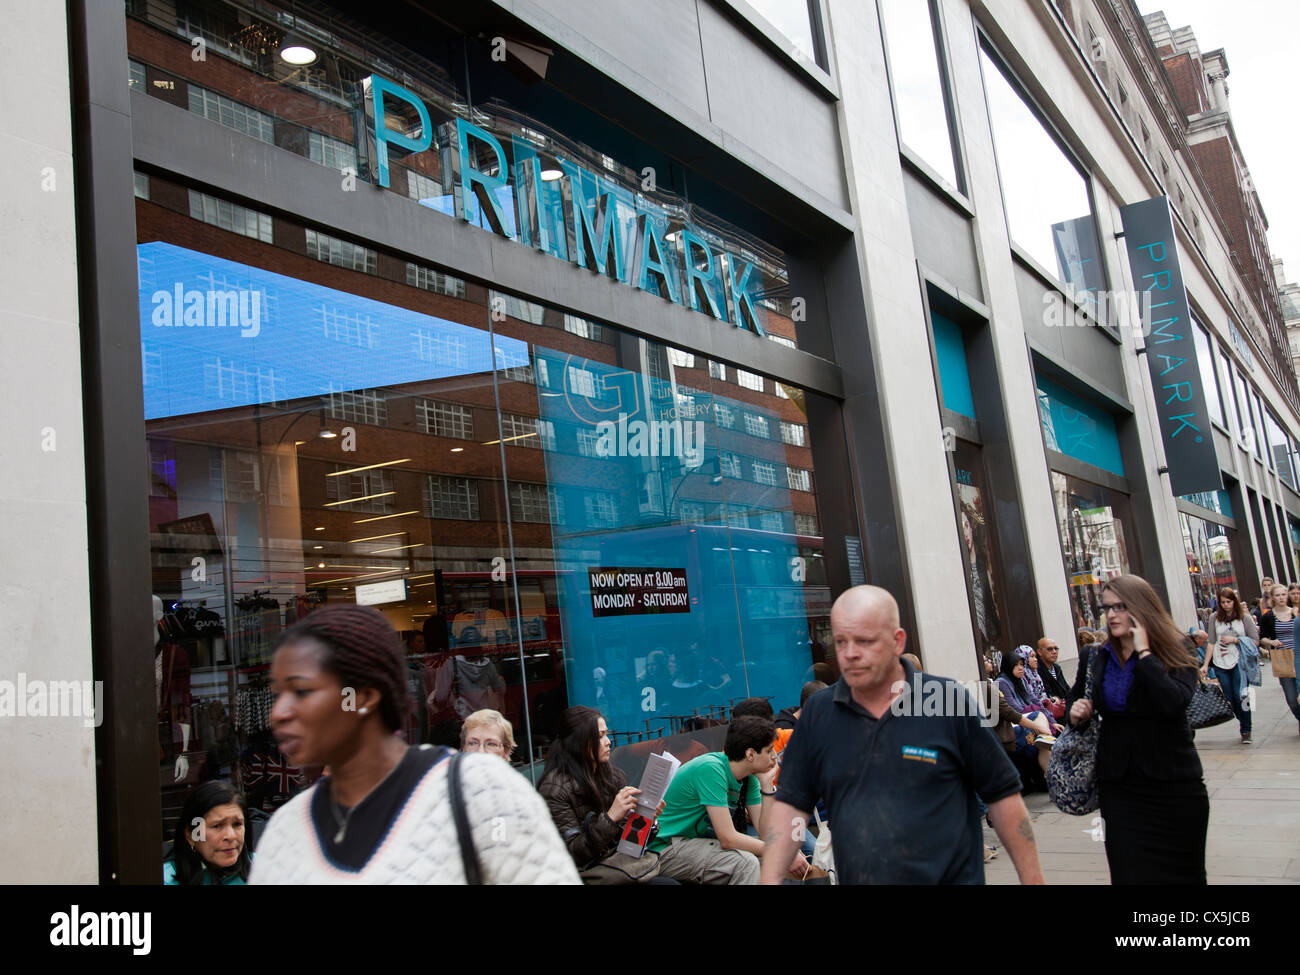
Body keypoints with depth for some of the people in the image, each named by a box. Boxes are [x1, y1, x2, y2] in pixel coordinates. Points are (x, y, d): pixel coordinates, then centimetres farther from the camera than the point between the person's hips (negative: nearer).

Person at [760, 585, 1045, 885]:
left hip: (952, 876, -3)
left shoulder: (951, 702, -8)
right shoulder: (817, 713, 0)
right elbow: (791, 804, 3)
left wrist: (1033, 878, -3)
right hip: (854, 877, 3)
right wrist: (770, 879, -6)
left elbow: (1003, 795, -3)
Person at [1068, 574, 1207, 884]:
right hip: (1119, 786, 3)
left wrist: (1144, 652, -20)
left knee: (1180, 870, 8)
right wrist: (1076, 714, -2)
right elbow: (1076, 702, 21)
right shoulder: (1096, 660, 6)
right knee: (1130, 871, 1)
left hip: (1173, 785, -3)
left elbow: (1173, 702, -26)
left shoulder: (1175, 655, -7)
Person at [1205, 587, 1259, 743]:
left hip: (1239, 662, -2)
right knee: (1229, 699, 4)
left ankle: (1246, 731, 2)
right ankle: (1242, 721, 25)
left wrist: (1234, 640, -10)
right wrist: (1205, 664, 4)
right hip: (1220, 665, 2)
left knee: (1240, 696, -11)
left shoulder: (1245, 617, 2)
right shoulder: (1214, 618, 6)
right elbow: (1212, 642, 8)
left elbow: (1255, 640, 0)